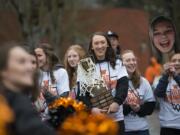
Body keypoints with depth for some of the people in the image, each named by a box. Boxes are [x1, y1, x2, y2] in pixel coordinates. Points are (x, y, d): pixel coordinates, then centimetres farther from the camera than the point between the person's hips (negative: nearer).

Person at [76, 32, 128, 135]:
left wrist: (117, 102, -21)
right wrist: (91, 108, -22)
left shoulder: (117, 64, 9)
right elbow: (81, 92, -6)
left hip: (116, 118, 2)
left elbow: (123, 85, -3)